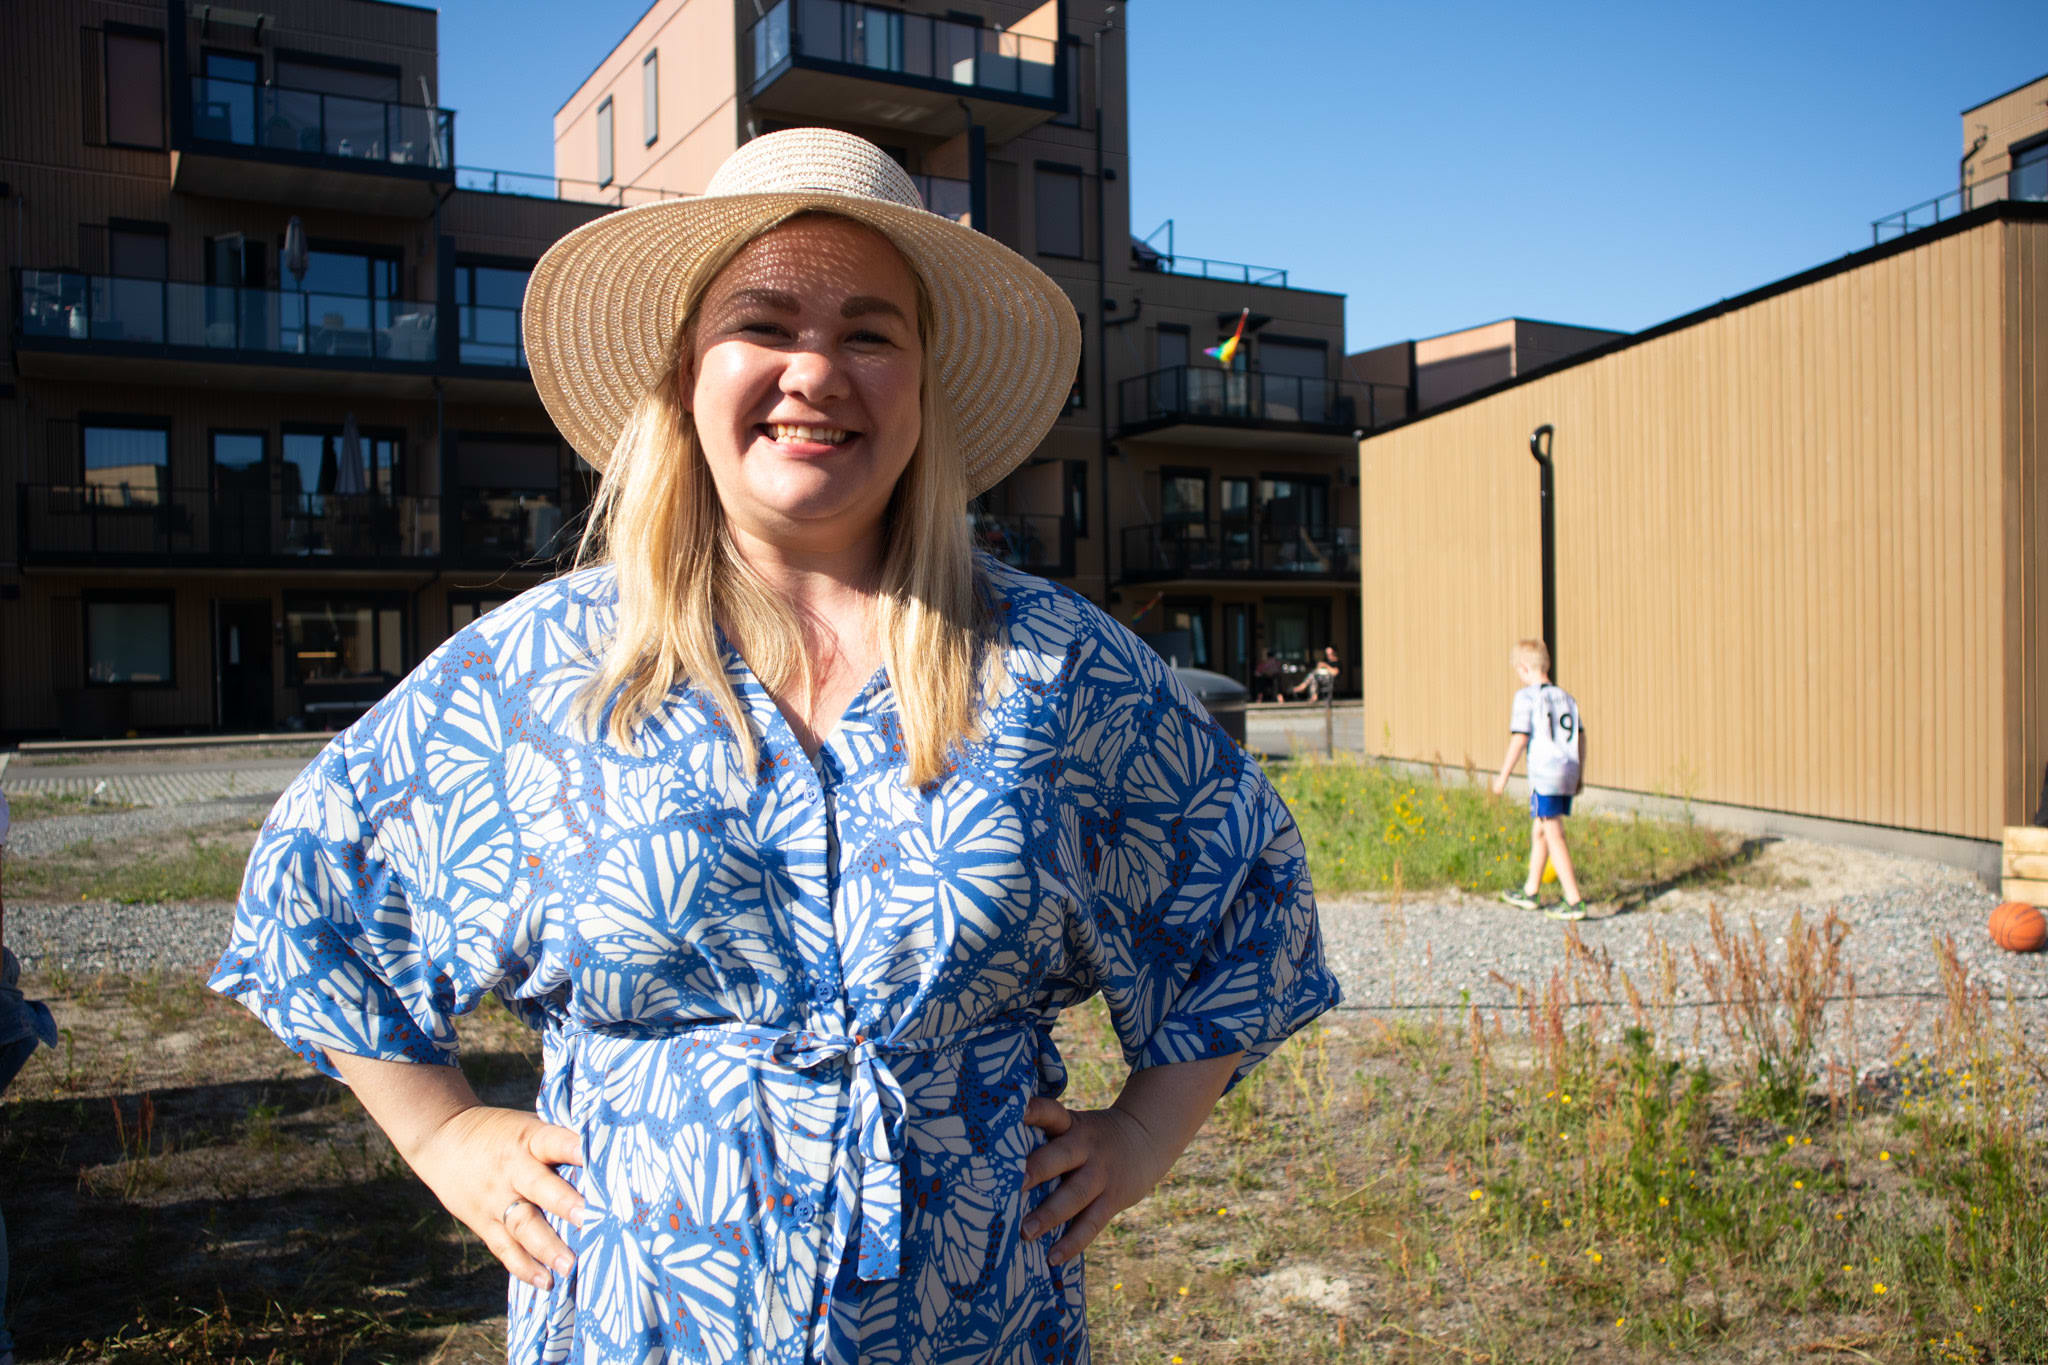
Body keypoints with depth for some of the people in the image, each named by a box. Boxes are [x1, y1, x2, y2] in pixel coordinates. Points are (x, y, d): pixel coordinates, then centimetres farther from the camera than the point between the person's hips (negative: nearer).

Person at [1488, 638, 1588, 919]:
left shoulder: (1527, 697, -8)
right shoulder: (1565, 697, 13)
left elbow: (1520, 738, -13)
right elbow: (1581, 737, 15)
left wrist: (1503, 775, -7)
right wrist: (1579, 775, 23)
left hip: (1545, 775, -8)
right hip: (1568, 773, 8)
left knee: (1555, 838, -5)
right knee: (1538, 832, 19)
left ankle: (1574, 902, -8)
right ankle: (1530, 893, 31)